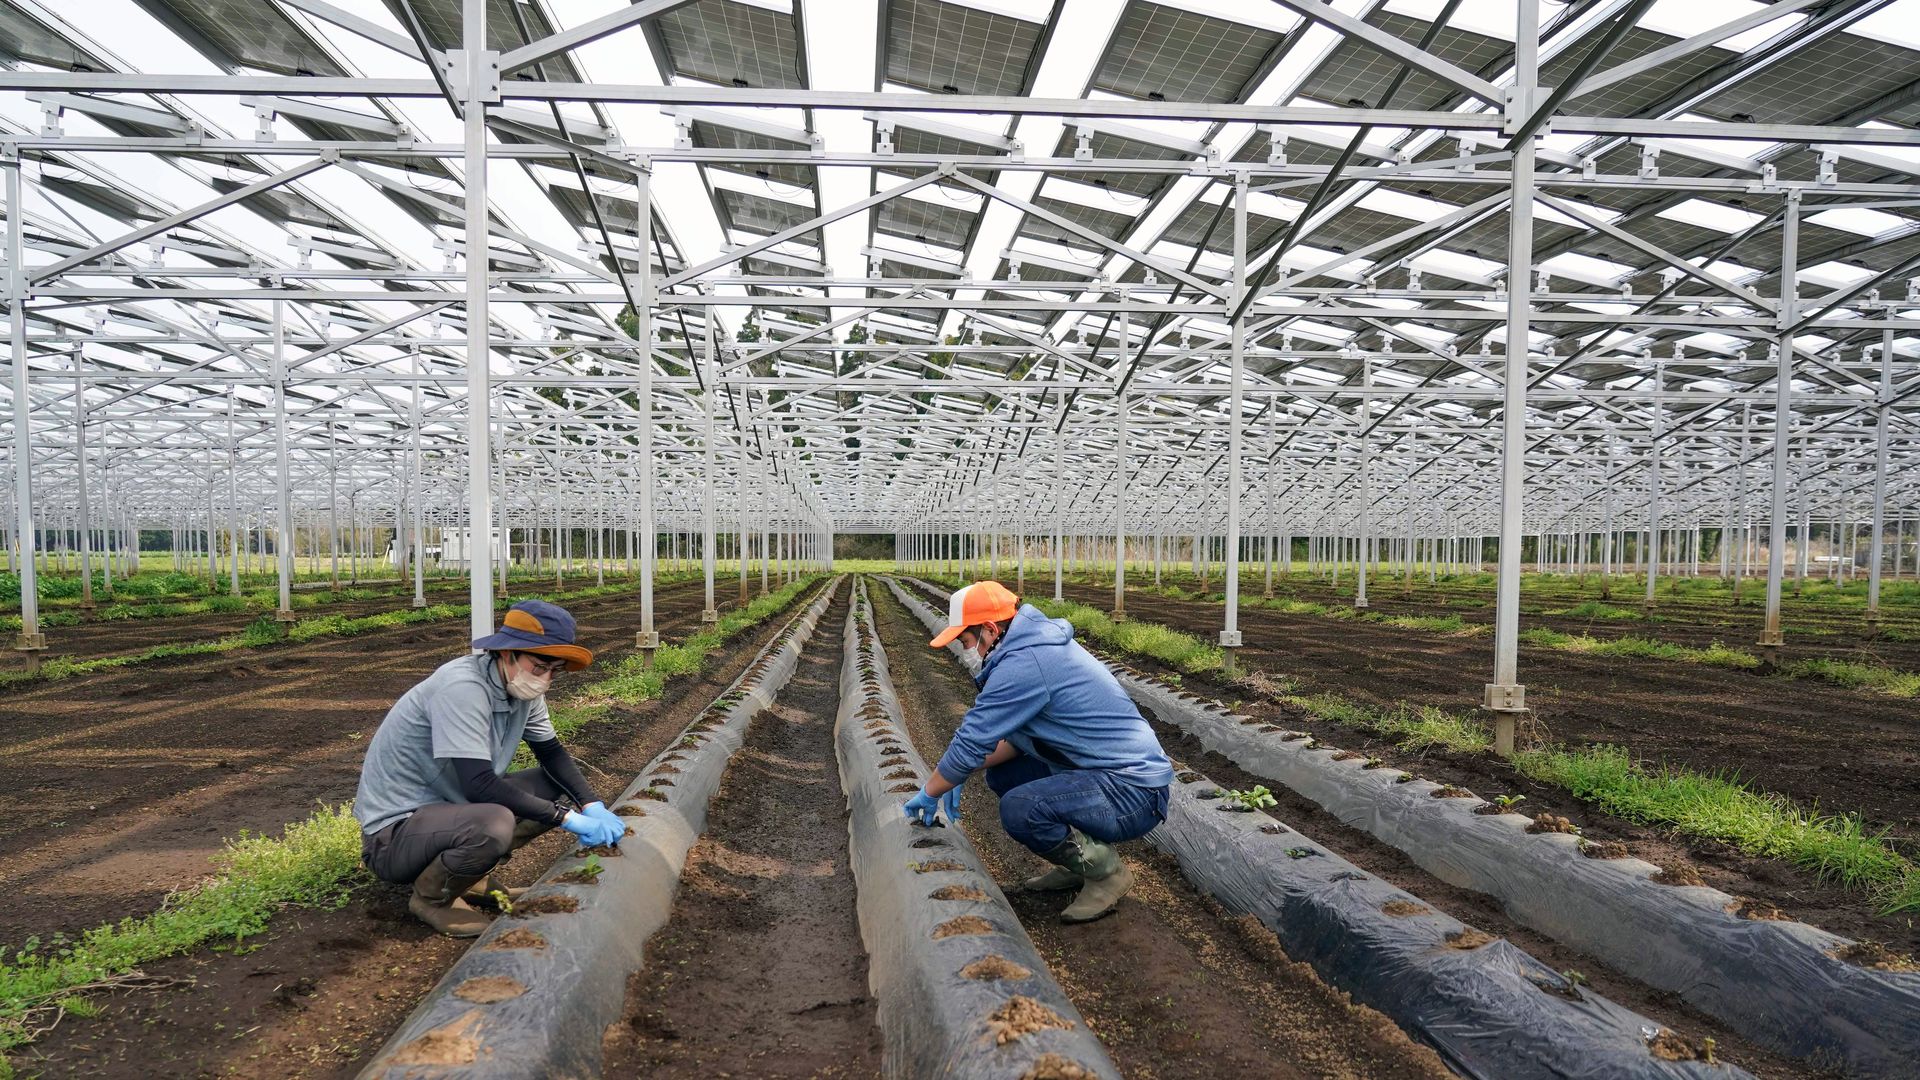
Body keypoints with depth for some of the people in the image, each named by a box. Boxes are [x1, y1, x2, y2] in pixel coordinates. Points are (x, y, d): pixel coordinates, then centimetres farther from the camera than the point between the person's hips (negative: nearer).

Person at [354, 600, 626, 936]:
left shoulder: (522, 688, -3)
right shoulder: (463, 687, -27)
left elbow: (552, 752, 7)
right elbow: (479, 785, -31)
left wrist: (593, 806, -9)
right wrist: (568, 818, -27)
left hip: (450, 805, 8)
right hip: (393, 831, -8)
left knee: (557, 787, 0)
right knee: (492, 825, -35)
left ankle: (472, 877, 9)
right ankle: (432, 896, -4)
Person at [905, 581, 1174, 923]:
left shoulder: (1022, 664, -21)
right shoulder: (1039, 645, 11)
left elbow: (971, 743, -16)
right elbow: (1017, 734, 17)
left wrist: (930, 793, 0)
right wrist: (960, 776, 12)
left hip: (1134, 792, -10)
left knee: (1019, 809, -27)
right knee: (1002, 775, 12)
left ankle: (1106, 871, -2)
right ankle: (1081, 860, 19)